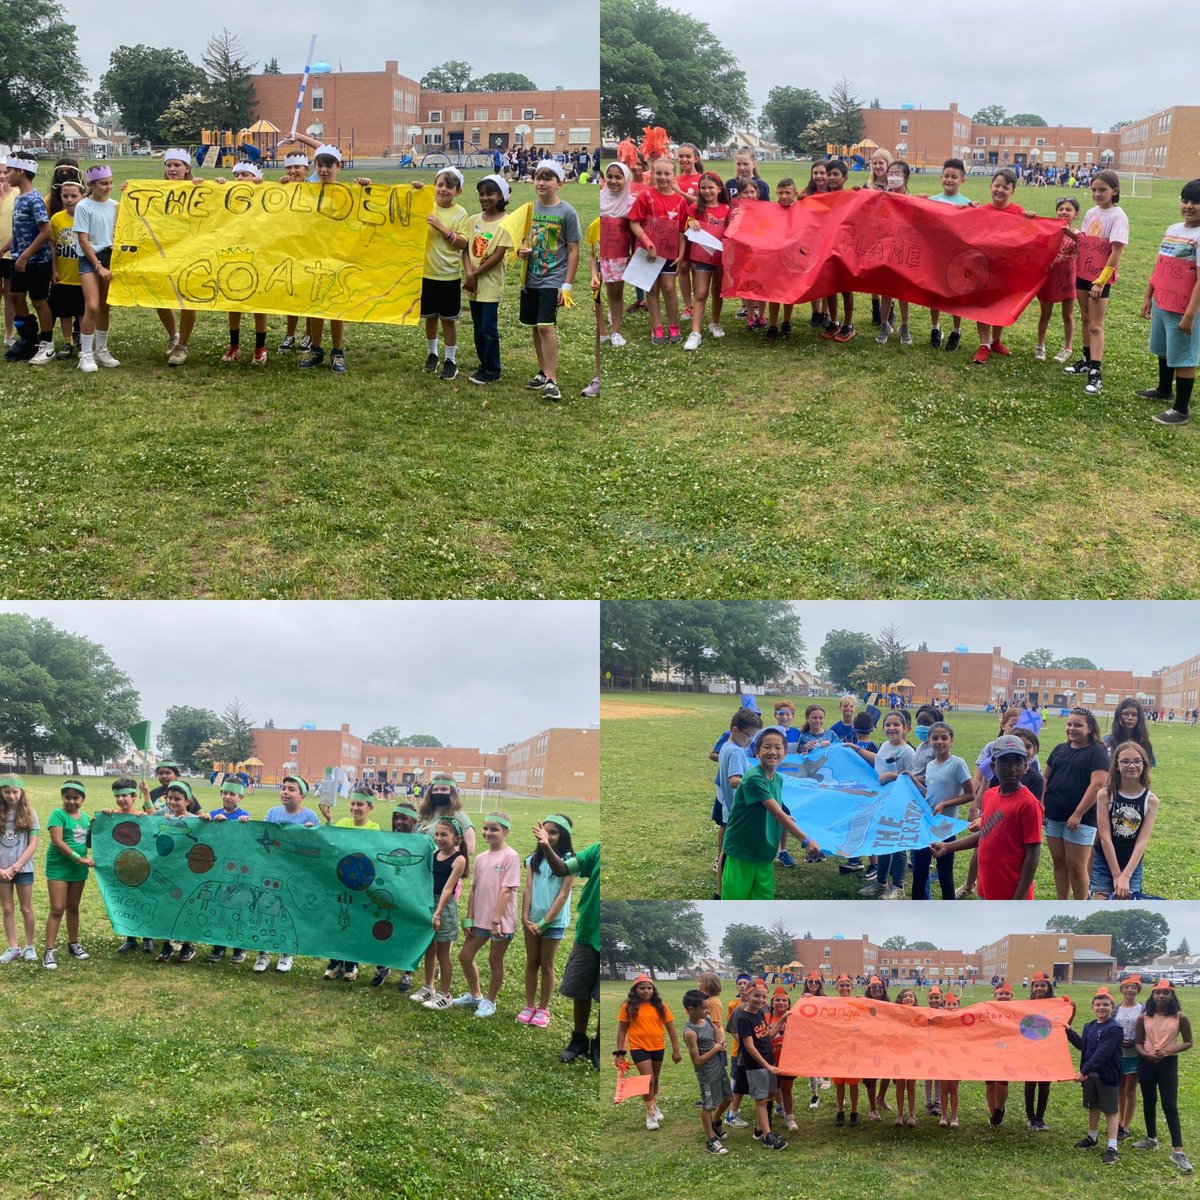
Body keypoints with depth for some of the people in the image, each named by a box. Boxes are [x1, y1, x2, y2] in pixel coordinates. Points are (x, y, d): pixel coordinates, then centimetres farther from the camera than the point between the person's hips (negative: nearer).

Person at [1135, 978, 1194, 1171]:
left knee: (1170, 1106, -8)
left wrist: (1169, 1051, -18)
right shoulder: (1144, 1018, 0)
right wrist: (1146, 1054, -16)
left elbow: (1188, 1042, -2)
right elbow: (1138, 1042, 6)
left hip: (1168, 1063, -3)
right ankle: (1151, 1139, 33)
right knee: (1149, 1103, 15)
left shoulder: (1180, 1017, -7)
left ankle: (1178, 1152, -7)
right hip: (1146, 1063, 3)